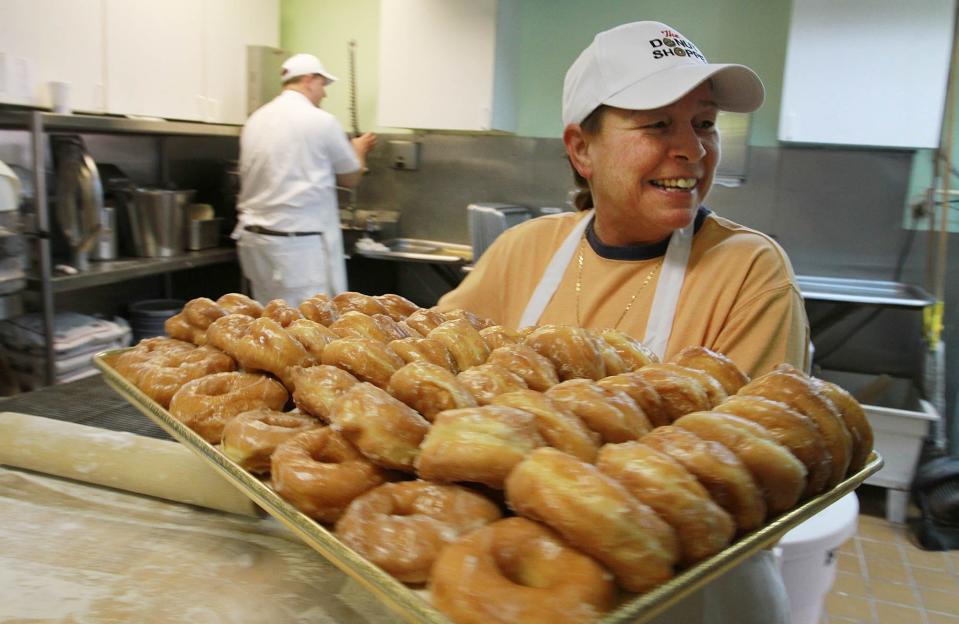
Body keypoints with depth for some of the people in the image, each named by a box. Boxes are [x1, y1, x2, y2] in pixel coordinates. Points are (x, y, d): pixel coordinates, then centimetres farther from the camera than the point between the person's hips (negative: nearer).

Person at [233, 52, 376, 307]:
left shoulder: (255, 120, 10)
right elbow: (351, 178, 4)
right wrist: (359, 150, 25)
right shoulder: (321, 121, -7)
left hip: (254, 236, 7)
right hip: (299, 241, -7)